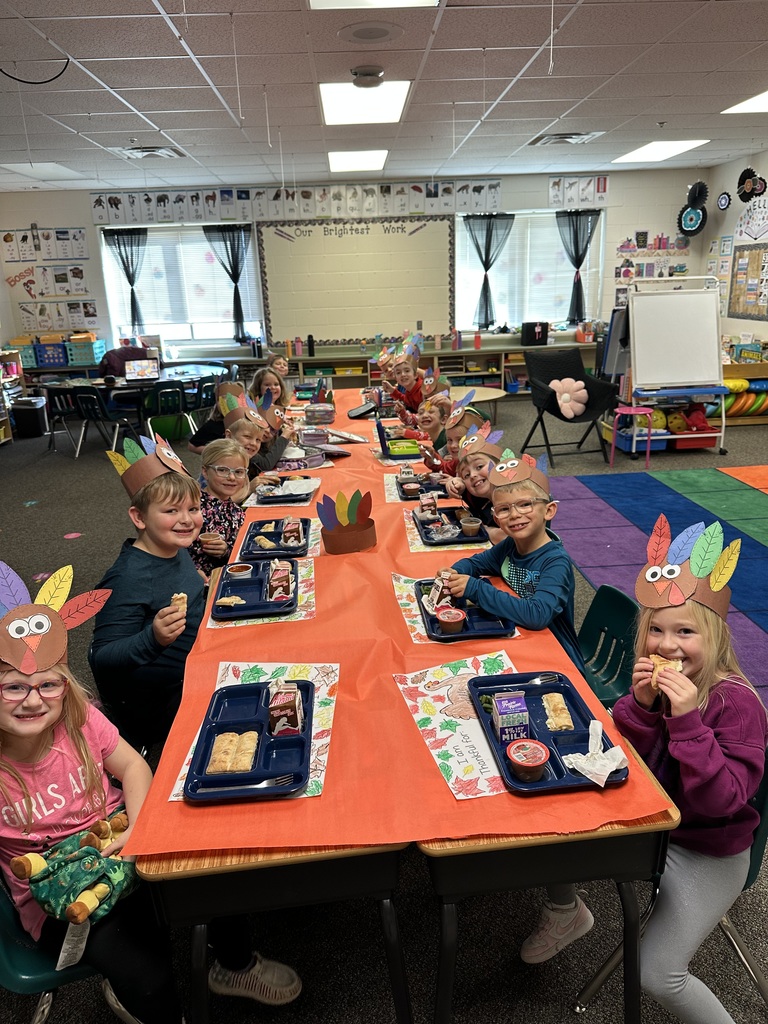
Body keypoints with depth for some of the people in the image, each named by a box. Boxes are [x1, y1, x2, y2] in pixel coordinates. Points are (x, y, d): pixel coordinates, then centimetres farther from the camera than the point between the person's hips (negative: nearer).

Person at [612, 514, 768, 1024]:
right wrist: (641, 704, -28)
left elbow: (723, 800, -32)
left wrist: (686, 719, -42)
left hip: (707, 853, -6)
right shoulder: (655, 679, -9)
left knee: (658, 975, -3)